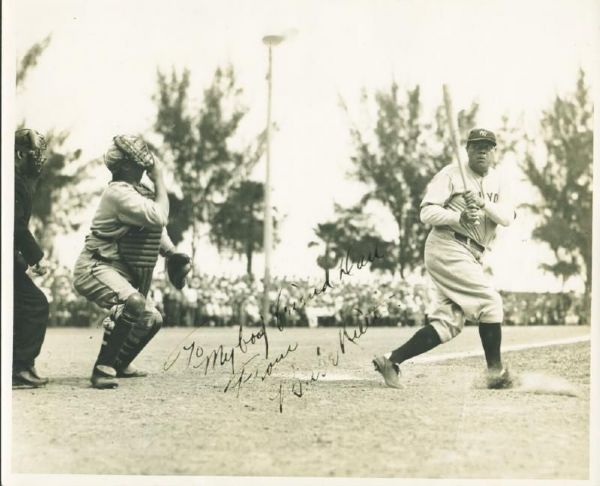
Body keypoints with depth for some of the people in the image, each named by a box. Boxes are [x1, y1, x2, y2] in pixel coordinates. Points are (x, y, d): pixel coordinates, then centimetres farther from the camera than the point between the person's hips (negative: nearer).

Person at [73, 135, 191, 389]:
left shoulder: (141, 191, 12)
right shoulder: (119, 192, -19)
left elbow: (157, 226, 20)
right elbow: (159, 217, -26)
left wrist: (173, 254, 3)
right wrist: (160, 180, -16)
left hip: (122, 271, 10)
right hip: (95, 268, -10)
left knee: (151, 319, 19)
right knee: (132, 303, -35)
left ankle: (119, 364, 37)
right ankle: (103, 369, -27)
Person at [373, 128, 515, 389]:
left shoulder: (496, 181, 15)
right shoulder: (451, 174, -4)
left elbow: (507, 217, 0)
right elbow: (427, 212, -10)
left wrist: (483, 204, -18)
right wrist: (459, 218, -24)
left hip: (471, 257, 8)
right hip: (448, 248, -8)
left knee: (448, 324, 3)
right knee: (490, 301, -12)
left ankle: (391, 360, 4)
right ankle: (496, 371, -1)